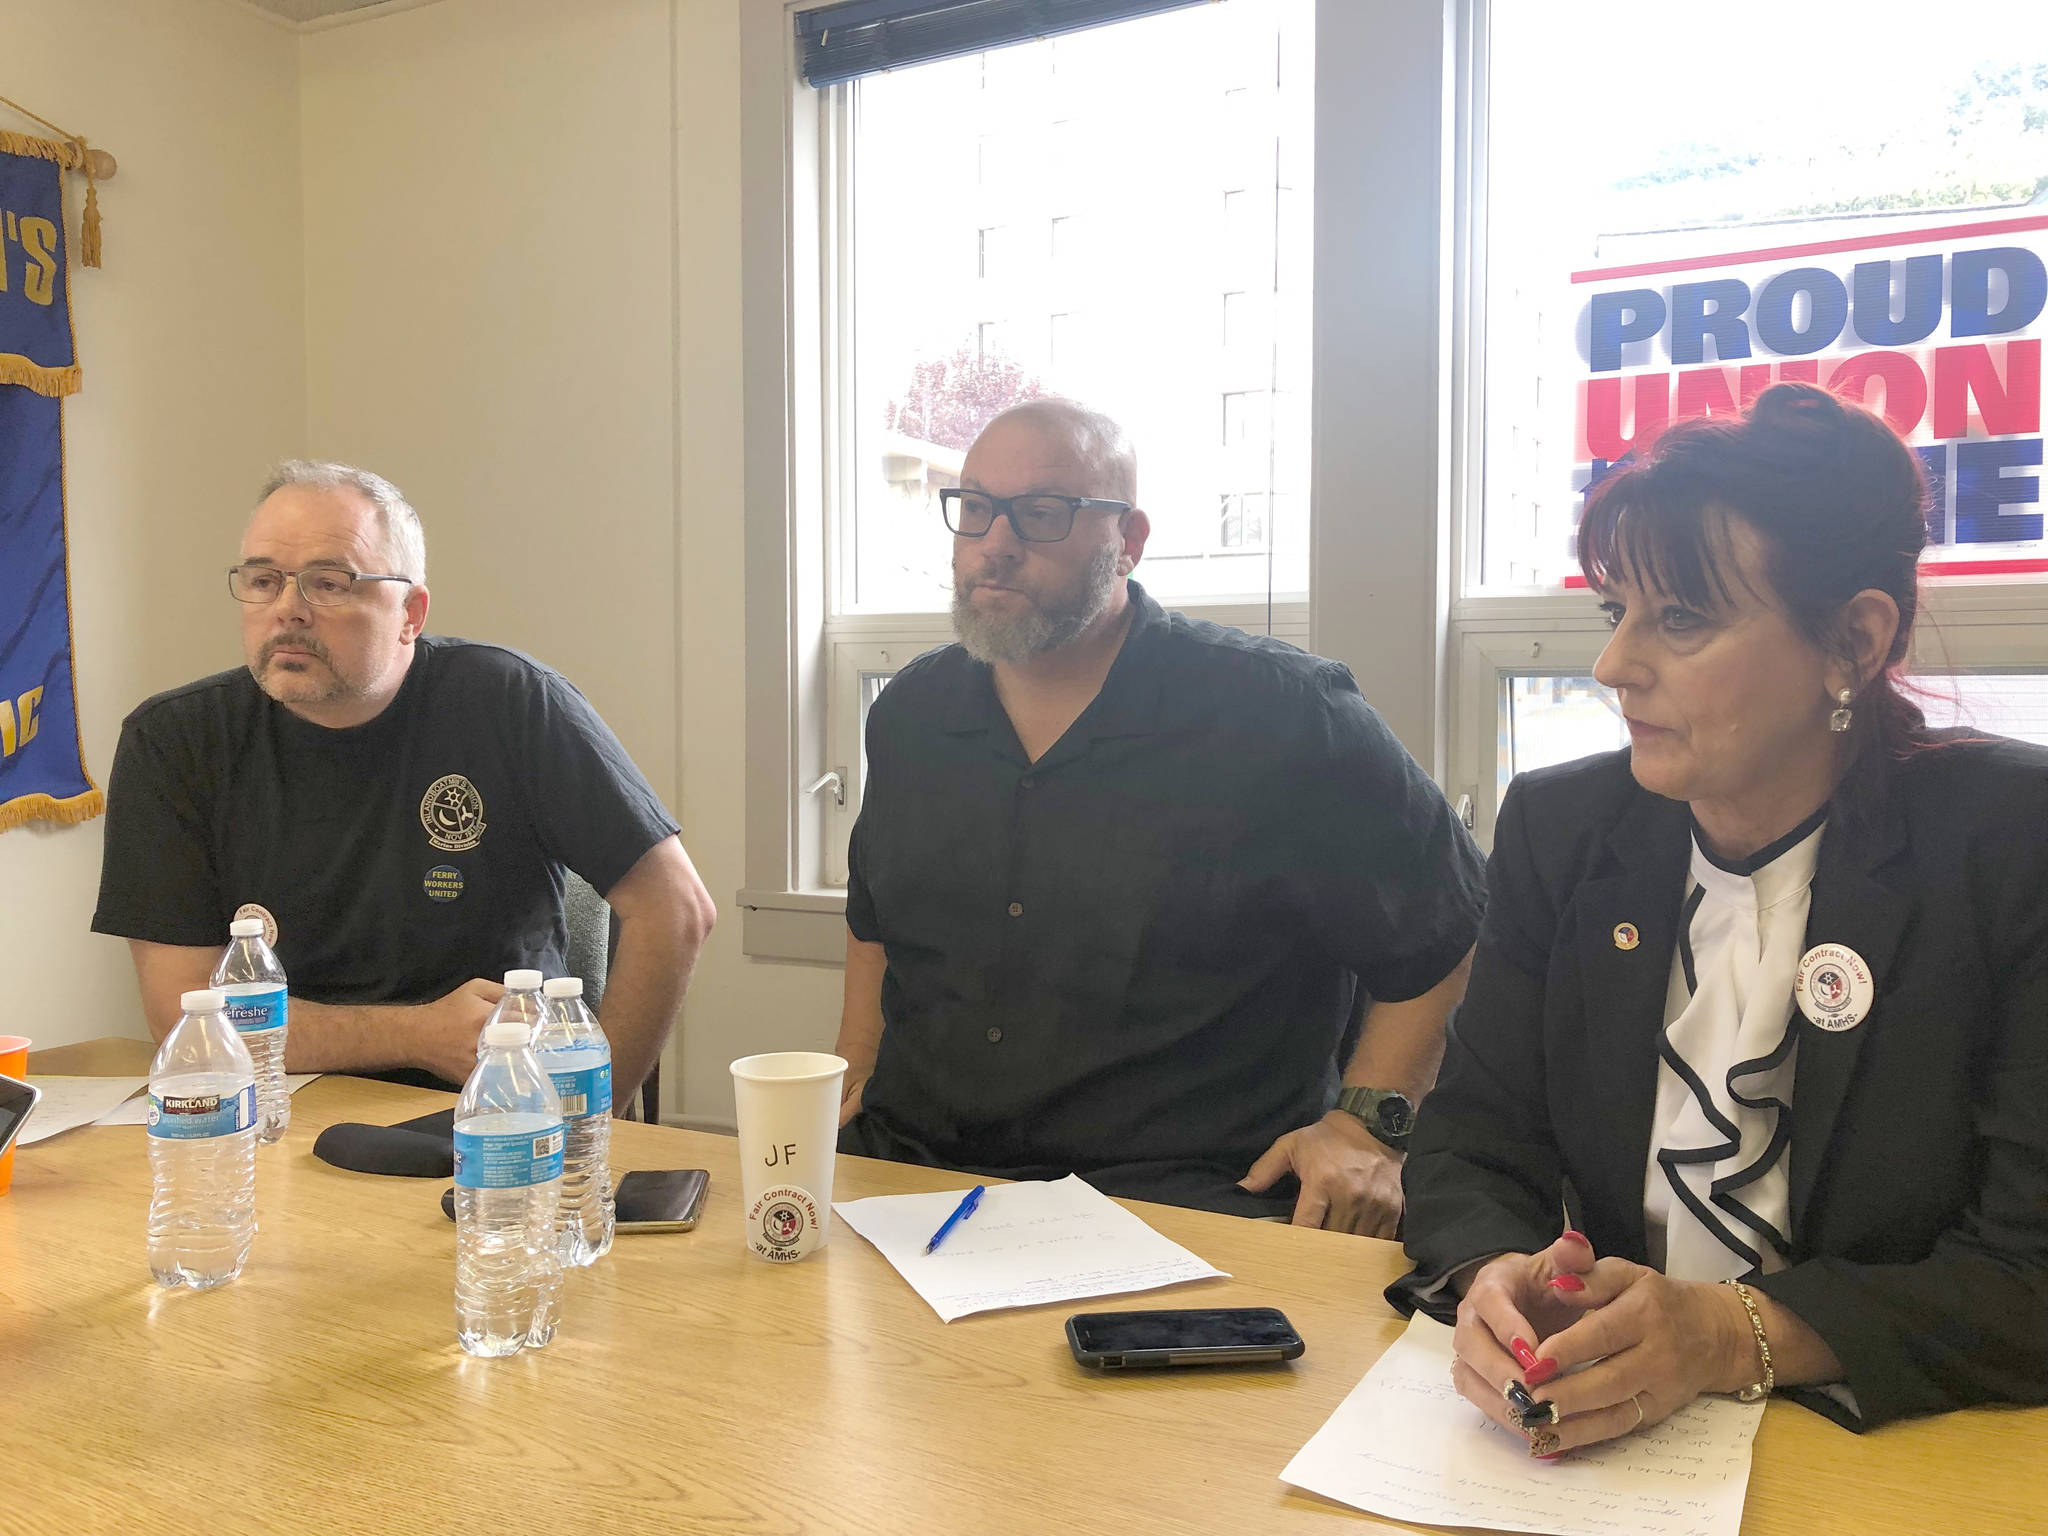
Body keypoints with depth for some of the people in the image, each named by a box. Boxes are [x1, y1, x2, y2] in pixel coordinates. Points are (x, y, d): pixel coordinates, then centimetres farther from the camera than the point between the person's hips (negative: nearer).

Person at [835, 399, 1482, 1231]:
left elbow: (1451, 928, -2)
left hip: (1181, 1190, -3)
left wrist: (1367, 1123, -9)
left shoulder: (1280, 715, -10)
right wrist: (854, 1074, 12)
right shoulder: (910, 712, 8)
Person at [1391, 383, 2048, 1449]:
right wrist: (1495, 1280, -21)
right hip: (1605, 1442, 3)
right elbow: (1472, 1141, 1)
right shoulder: (1558, 828, 1)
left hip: (1904, 1446, -2)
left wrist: (1728, 1335, -26)